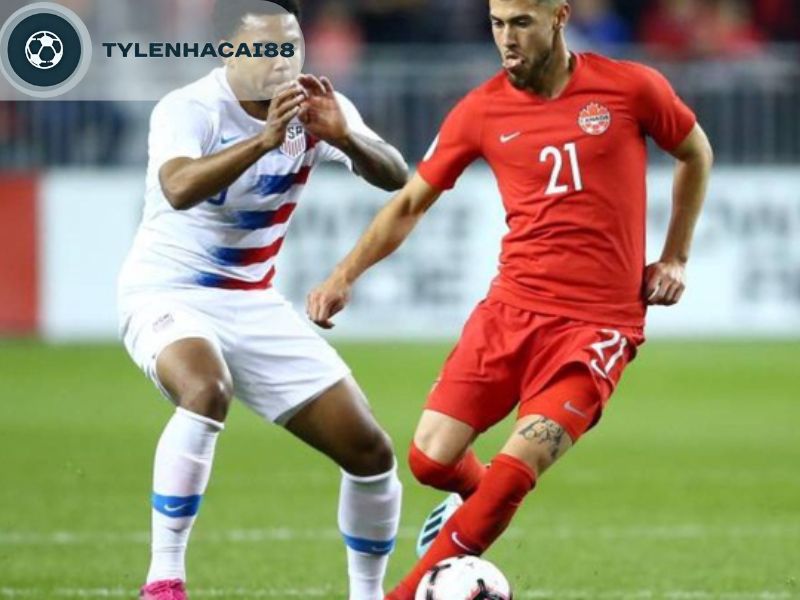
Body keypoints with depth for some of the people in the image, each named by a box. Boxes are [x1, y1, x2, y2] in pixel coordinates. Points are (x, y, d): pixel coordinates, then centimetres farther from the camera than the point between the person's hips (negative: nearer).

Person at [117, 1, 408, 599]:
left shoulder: (314, 106, -4)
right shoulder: (188, 110, -19)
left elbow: (395, 177, -16)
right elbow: (179, 189, -39)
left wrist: (344, 135, -35)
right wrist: (266, 139, -49)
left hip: (255, 305, 6)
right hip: (169, 296, -6)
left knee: (371, 452, 1)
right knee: (208, 391, -39)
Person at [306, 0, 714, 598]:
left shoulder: (630, 88, -3)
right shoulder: (483, 111, 1)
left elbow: (696, 153, 15)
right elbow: (411, 202, 10)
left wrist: (676, 258, 11)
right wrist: (346, 273, -2)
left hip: (598, 323, -3)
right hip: (512, 308, 3)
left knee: (515, 471, -17)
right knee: (431, 461, -5)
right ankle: (483, 499, 32)